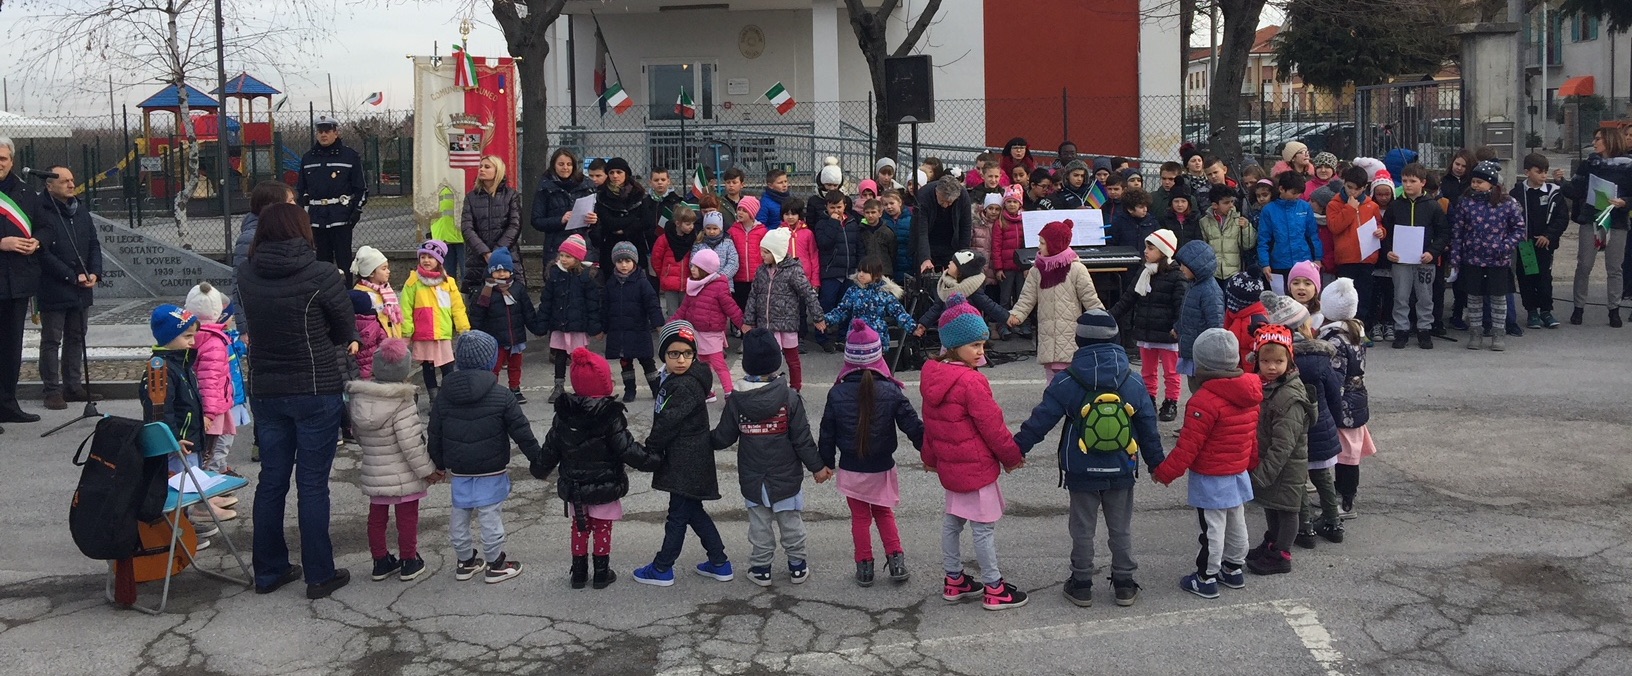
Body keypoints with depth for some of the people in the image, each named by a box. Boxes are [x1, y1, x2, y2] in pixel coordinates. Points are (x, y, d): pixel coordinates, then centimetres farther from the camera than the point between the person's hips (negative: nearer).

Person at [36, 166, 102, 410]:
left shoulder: (81, 210, 11)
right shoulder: (42, 212, -13)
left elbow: (94, 243, 14)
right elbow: (44, 254, -17)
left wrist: (94, 273, -2)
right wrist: (73, 277, -16)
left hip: (81, 290, 7)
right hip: (53, 291, -7)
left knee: (76, 338, 13)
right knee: (51, 341, 1)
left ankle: (73, 386, 22)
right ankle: (52, 390, 5)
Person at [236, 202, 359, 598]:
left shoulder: (246, 278, -2)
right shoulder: (322, 276, -15)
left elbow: (255, 326, 8)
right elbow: (347, 332, -5)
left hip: (265, 391, 4)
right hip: (316, 391, -4)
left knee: (271, 481, 14)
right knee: (313, 484, 3)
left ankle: (268, 571, 23)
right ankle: (319, 575, 10)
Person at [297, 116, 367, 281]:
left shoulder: (350, 156, -1)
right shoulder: (308, 158, 11)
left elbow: (361, 187, -1)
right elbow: (300, 188, 17)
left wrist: (357, 211, -9)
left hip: (341, 216, -4)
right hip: (317, 216, 4)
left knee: (343, 258, -3)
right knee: (323, 257, 9)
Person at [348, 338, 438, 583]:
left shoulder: (358, 398, -3)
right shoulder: (403, 402, -21)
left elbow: (356, 433, 8)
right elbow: (410, 443, -21)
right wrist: (427, 469, -12)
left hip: (373, 474, 5)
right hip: (403, 475, -5)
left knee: (377, 516, 16)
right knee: (407, 517, 9)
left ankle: (380, 561, 25)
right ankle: (408, 562, 18)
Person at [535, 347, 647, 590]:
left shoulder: (563, 415, -5)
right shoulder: (611, 415, -19)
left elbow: (551, 449, 3)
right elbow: (626, 449, -21)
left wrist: (539, 469, 18)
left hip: (574, 488, 4)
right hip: (604, 486, -3)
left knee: (579, 528, 17)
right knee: (602, 529, 11)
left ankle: (579, 572, 23)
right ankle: (602, 573, 19)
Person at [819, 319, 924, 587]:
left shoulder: (837, 394, -12)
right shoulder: (891, 392, -14)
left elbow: (827, 434, -4)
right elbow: (913, 427, -8)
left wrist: (826, 463, 10)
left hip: (851, 470, -1)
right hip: (882, 468, 1)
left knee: (860, 517, 14)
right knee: (884, 513, 22)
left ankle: (864, 566, 18)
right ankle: (896, 559, 14)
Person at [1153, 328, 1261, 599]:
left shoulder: (1205, 401, -25)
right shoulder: (1250, 395, 1)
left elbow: (1188, 445, -22)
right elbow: (1253, 434, 13)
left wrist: (1166, 472, -12)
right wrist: (1250, 462, 28)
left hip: (1210, 479, -8)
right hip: (1239, 474, 8)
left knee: (1212, 528, 1)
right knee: (1236, 523, 19)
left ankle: (1207, 578, 10)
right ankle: (1234, 569, 33)